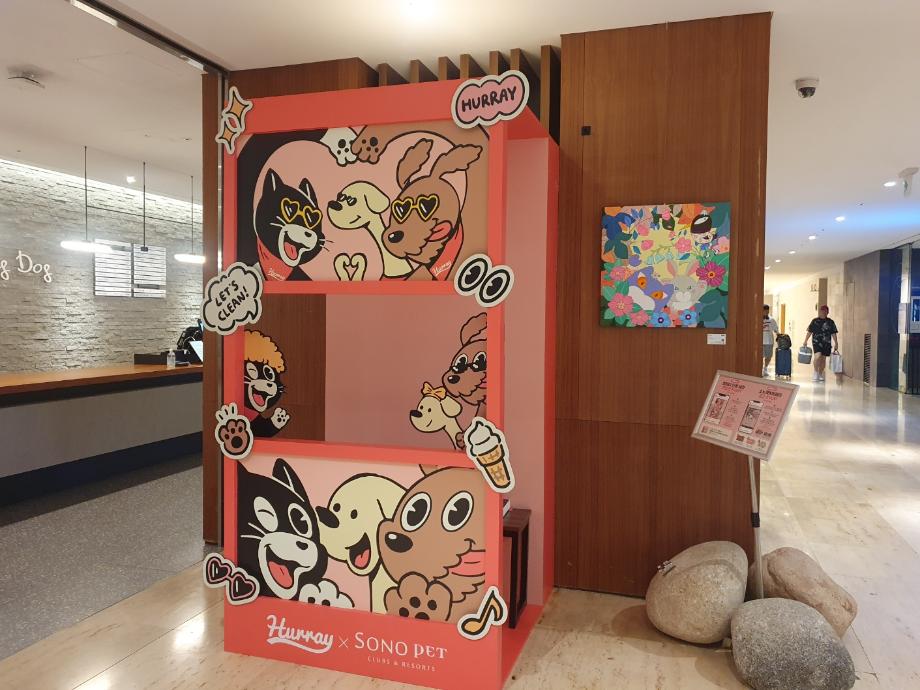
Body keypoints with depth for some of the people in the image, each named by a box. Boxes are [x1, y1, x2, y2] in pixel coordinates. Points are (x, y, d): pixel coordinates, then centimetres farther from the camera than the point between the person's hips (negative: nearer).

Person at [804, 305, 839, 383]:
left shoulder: (830, 322, 7)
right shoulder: (814, 321, 4)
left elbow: (833, 334, 8)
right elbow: (809, 332, 8)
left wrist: (836, 344, 3)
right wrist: (805, 341, 5)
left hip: (826, 343, 2)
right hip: (816, 342, -2)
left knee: (823, 359, 9)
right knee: (817, 356, -21)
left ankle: (820, 375, 24)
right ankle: (816, 373, -7)